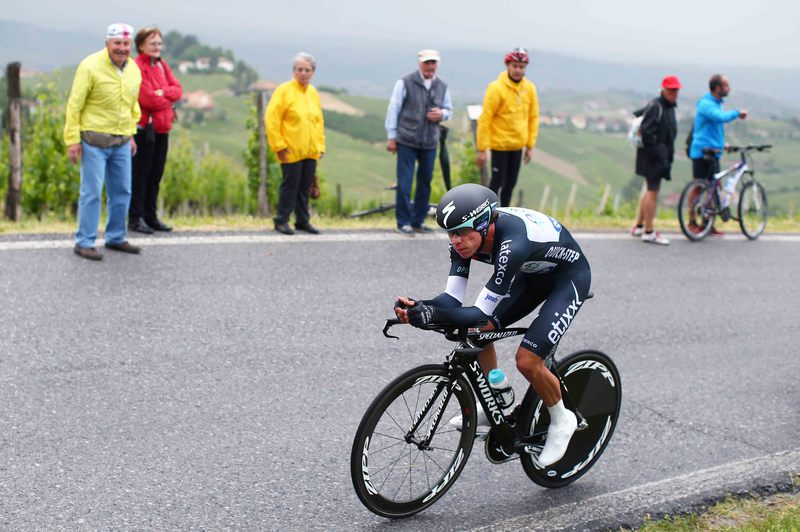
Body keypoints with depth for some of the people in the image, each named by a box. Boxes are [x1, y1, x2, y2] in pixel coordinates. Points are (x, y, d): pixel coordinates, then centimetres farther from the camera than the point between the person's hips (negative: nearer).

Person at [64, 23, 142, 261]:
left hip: (121, 142, 6)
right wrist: (72, 139, -13)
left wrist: (131, 133, 17)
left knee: (122, 191, 12)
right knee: (91, 192, -5)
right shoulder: (91, 67, -13)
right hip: (94, 140, -6)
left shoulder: (134, 69, 6)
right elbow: (75, 105, -11)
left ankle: (116, 238, 25)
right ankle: (84, 243, 3)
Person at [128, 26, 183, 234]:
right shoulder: (137, 67, -12)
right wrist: (169, 99, -3)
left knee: (156, 174, 12)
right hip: (145, 128, -8)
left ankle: (151, 216, 20)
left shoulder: (162, 65, 15)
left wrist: (163, 92, -12)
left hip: (162, 127, 8)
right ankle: (135, 218, 4)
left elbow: (178, 89, 7)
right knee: (140, 174, -2)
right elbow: (148, 99, -18)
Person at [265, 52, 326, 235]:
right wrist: (278, 145, -14)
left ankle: (303, 221, 20)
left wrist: (320, 145, 13)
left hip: (311, 151, 6)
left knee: (305, 187, 10)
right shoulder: (284, 90, -7)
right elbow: (271, 118, -10)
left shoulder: (313, 93, 12)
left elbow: (319, 121, 19)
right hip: (291, 151, -6)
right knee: (290, 185, -2)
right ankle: (281, 221, 9)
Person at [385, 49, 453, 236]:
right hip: (407, 141, -4)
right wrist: (391, 136, -5)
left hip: (430, 143, 4)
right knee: (404, 183, -5)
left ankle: (418, 220, 20)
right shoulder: (406, 83, -4)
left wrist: (442, 114, -6)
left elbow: (449, 109, 19)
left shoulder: (442, 86, 9)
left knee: (425, 182, 9)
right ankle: (403, 222, 4)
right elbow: (393, 109, -3)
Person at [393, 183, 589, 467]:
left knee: (527, 361, -18)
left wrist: (432, 314, -50)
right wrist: (419, 307, -41)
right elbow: (453, 298, -21)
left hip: (569, 277, -8)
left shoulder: (512, 244, -40)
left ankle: (561, 421, 9)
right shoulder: (464, 237, -19)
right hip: (532, 273, 8)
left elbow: (481, 313, -37)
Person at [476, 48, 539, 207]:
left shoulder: (529, 88, 1)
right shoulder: (496, 88, -14)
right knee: (497, 182, -2)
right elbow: (485, 119, -14)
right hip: (500, 144, -5)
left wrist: (530, 146, 6)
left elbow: (533, 117, 9)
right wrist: (482, 149, -15)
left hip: (518, 145, 5)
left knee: (511, 183, 11)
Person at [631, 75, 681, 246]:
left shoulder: (670, 107, 16)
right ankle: (648, 232, -3)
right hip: (653, 156, -10)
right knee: (653, 190, -8)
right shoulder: (655, 107, -15)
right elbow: (646, 131, -22)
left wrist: (668, 154, 19)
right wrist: (656, 152, -21)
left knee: (650, 190, 16)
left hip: (662, 154, 10)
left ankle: (638, 226, 26)